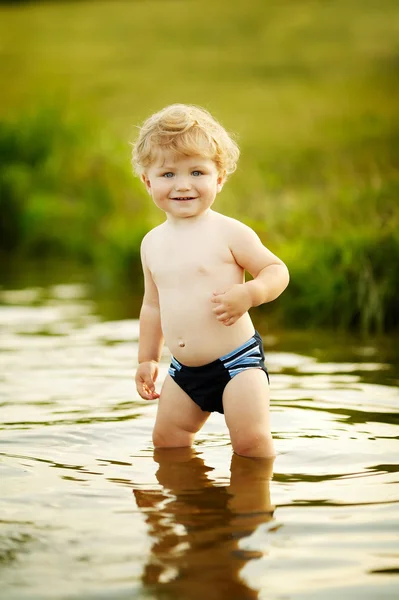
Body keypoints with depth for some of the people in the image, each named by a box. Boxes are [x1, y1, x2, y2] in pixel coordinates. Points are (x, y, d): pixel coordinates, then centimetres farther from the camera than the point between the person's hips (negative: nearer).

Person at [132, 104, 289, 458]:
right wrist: (147, 359, 22)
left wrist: (248, 294, -26)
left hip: (236, 361, -6)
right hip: (184, 371, 6)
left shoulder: (228, 233, -9)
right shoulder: (153, 243, 9)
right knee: (167, 440, 7)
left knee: (251, 441, -13)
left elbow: (277, 270, -6)